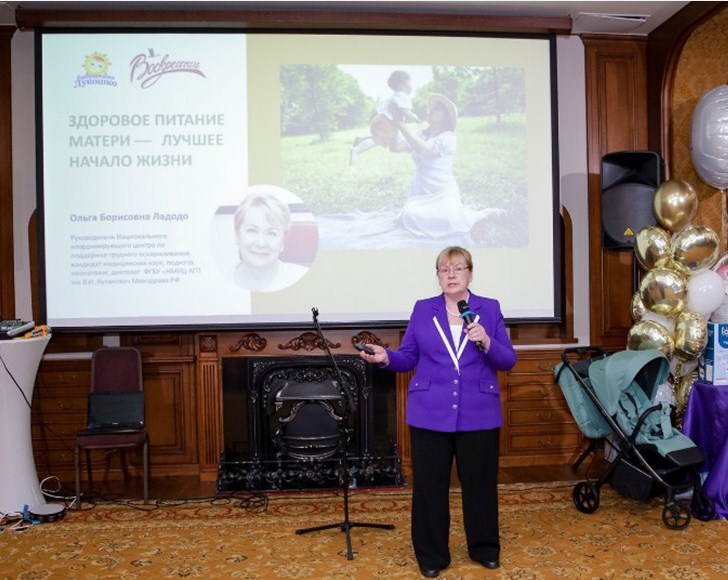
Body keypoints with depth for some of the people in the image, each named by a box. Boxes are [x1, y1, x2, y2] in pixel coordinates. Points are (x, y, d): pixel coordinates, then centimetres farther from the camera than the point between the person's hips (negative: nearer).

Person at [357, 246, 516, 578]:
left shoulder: (490, 309, 3)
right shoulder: (422, 310, 5)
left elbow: (508, 361, -1)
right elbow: (409, 358, 3)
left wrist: (486, 343, -19)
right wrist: (386, 357, -16)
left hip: (479, 414, 0)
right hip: (430, 414, 0)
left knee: (480, 483, 12)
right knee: (429, 485, 6)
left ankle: (484, 548, 32)